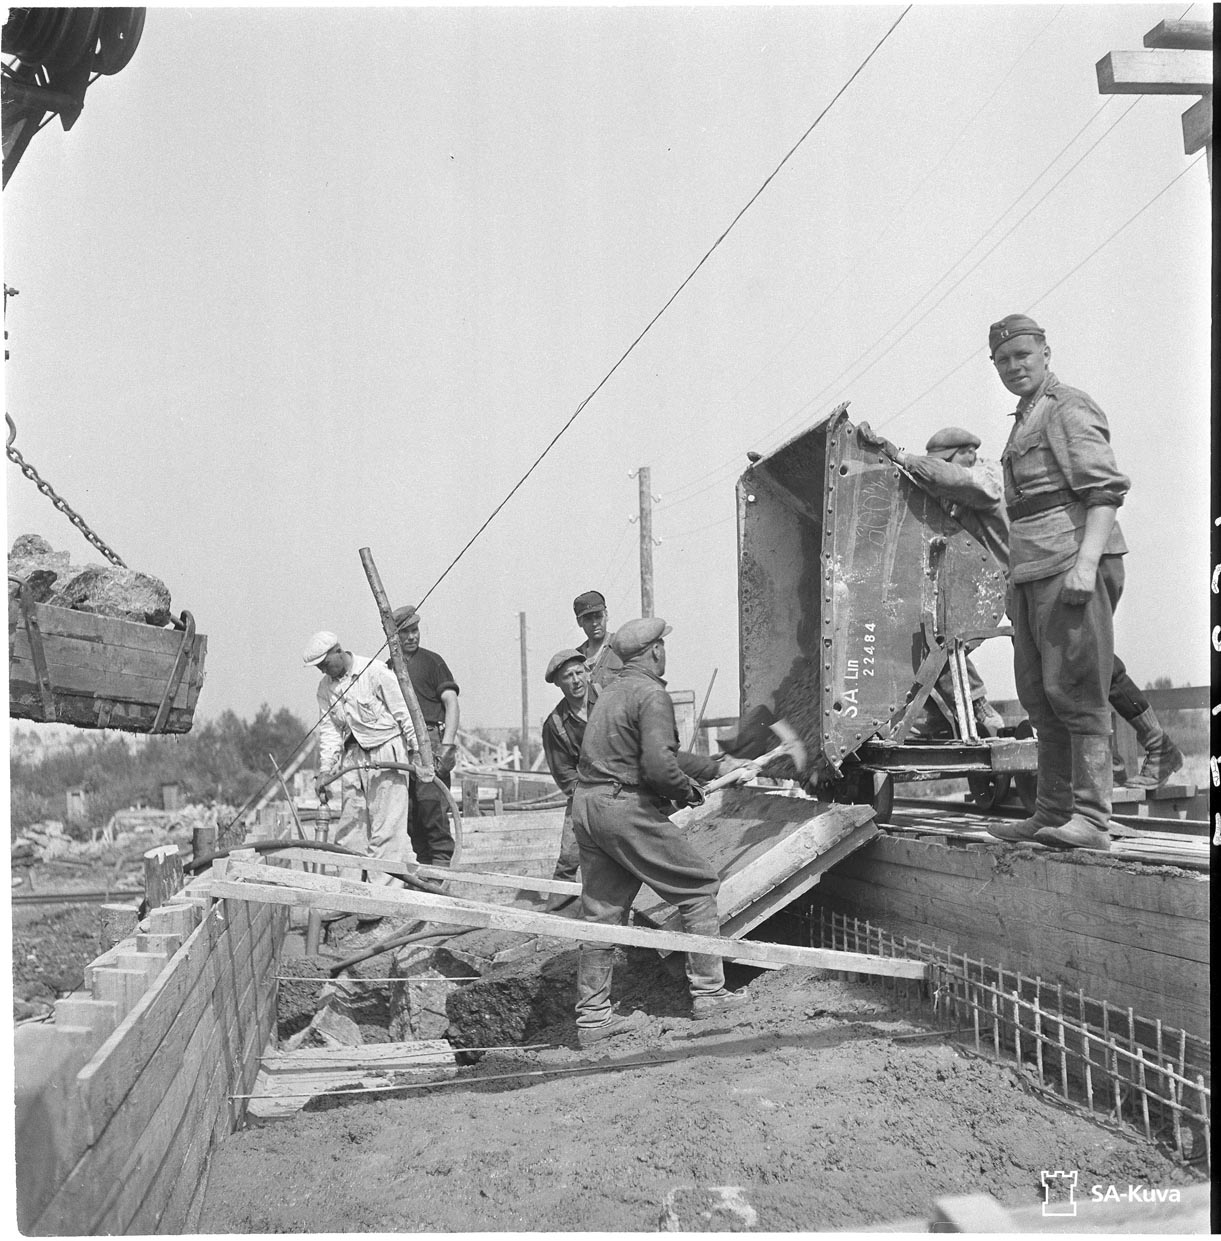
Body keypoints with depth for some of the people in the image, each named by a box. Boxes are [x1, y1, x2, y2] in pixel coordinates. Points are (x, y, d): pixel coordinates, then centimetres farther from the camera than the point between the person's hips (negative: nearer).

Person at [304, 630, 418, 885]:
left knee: (386, 828, -7)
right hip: (355, 757, 7)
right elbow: (329, 729, 7)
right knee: (348, 828, 7)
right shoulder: (325, 687, 6)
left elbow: (403, 712, -9)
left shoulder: (375, 672, -13)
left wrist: (416, 751, -8)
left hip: (387, 752, -6)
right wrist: (325, 769, -3)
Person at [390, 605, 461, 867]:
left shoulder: (431, 661, 4)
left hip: (430, 739, -5)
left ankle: (441, 860, -12)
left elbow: (451, 702, -4)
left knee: (432, 802, -16)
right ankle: (424, 862, 10)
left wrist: (448, 743, -15)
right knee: (410, 813, 3)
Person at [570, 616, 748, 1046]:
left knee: (602, 912, 12)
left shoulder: (613, 691, 20)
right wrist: (689, 791, -3)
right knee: (698, 886, 6)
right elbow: (658, 765, -22)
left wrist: (714, 766, 32)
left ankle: (592, 1016, 15)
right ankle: (708, 991, 12)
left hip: (586, 806, 9)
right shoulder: (651, 694, -10)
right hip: (626, 808, -9)